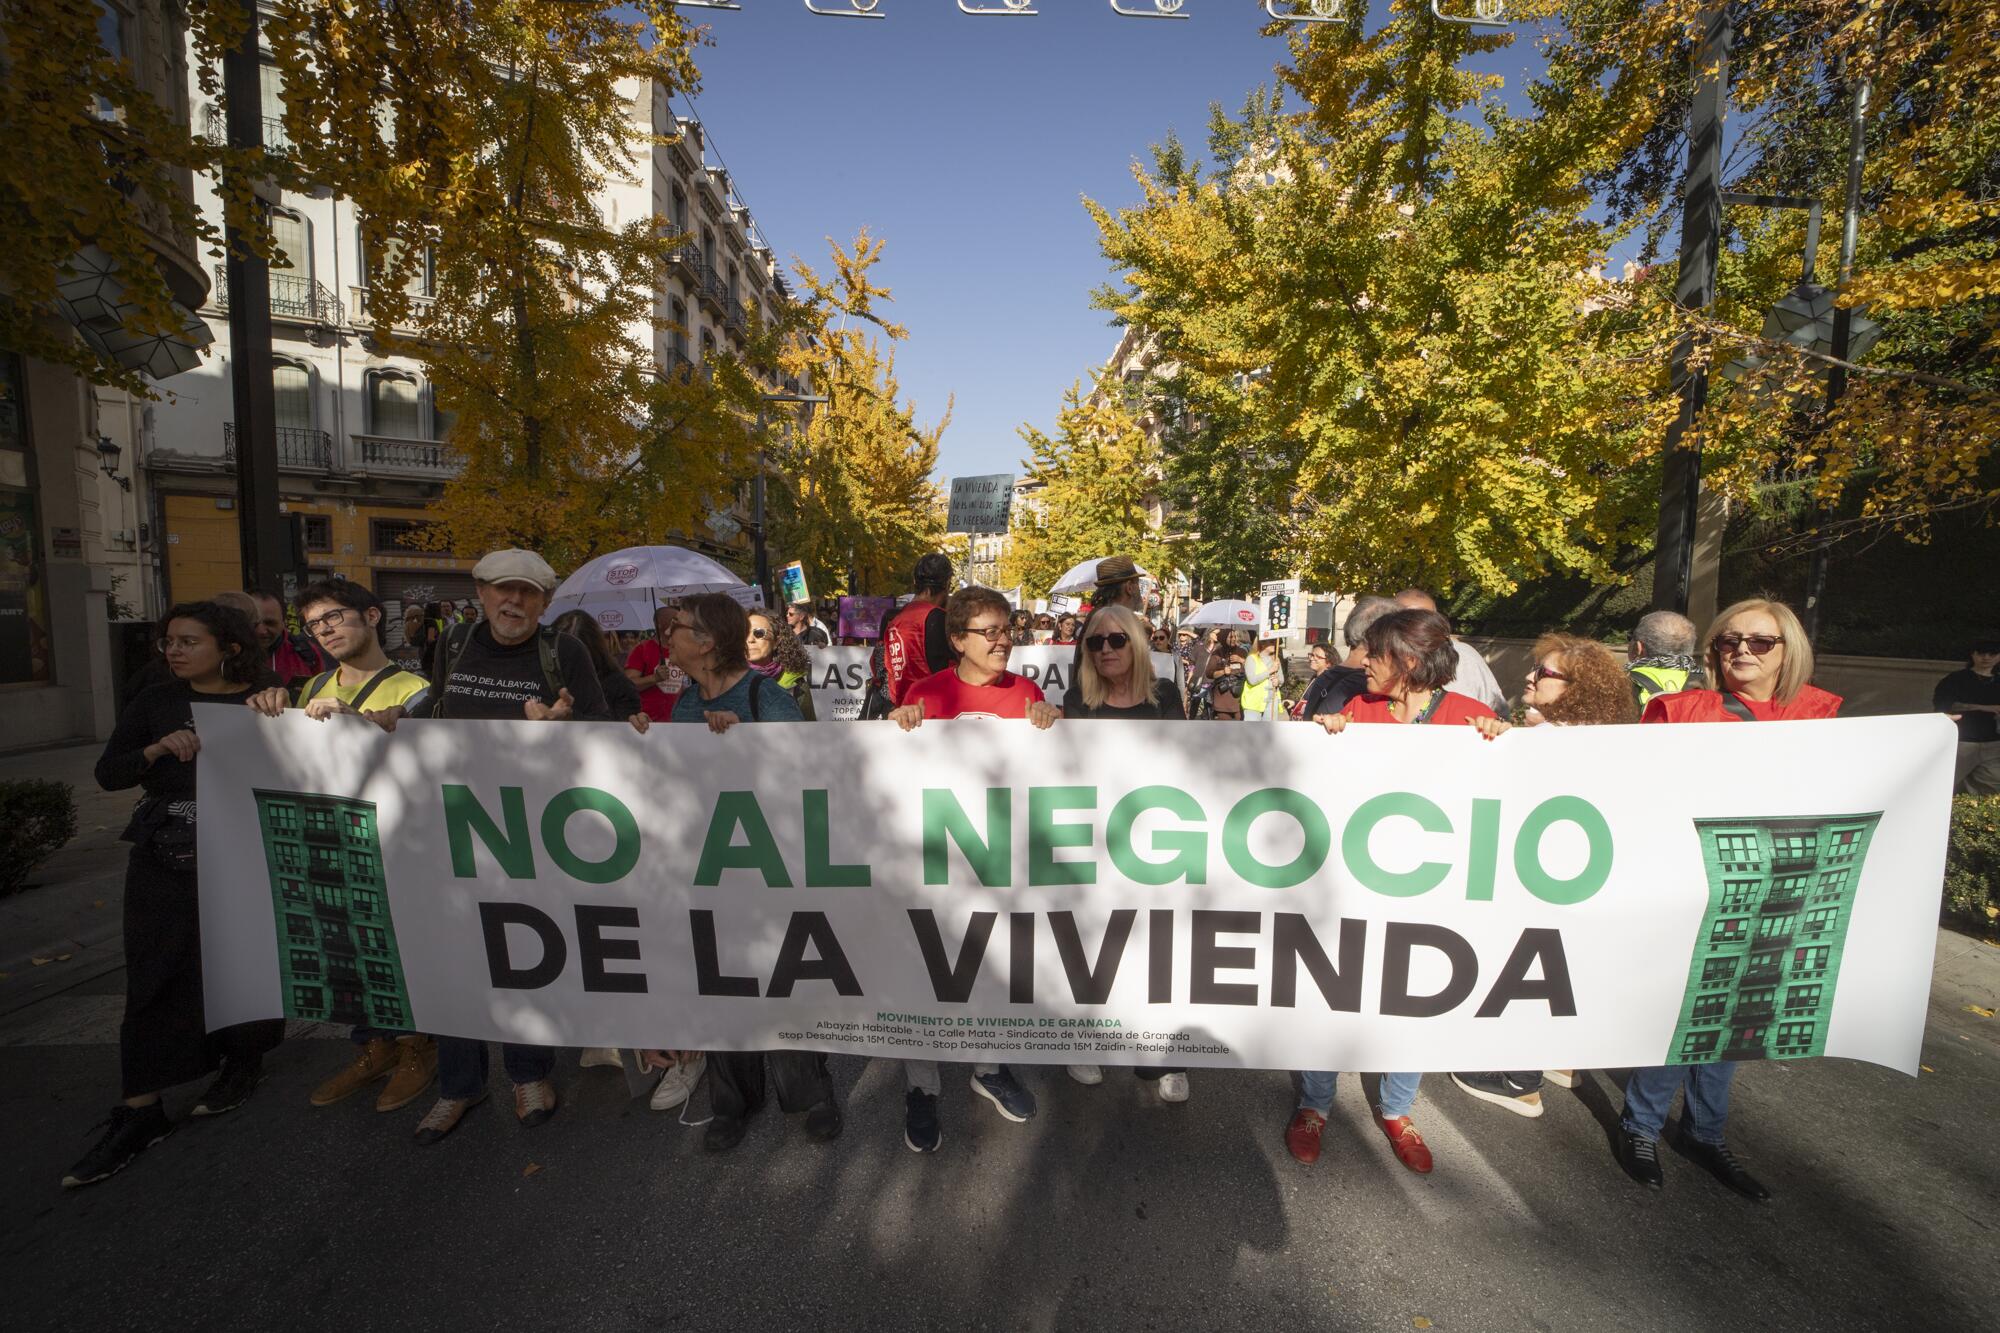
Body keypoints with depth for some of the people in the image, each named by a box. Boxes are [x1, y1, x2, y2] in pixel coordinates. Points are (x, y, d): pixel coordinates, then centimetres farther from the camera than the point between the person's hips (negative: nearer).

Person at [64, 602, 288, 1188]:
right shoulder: (157, 701, 5)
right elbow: (107, 773, 4)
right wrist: (159, 749, -13)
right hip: (164, 860, 3)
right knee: (157, 977, 5)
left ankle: (244, 1059, 32)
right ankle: (139, 1112, 15)